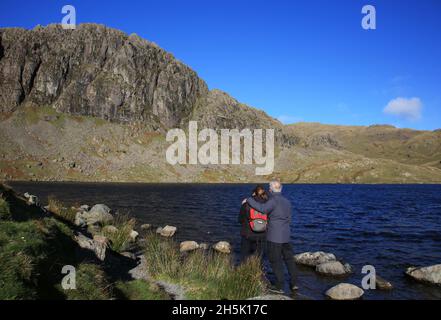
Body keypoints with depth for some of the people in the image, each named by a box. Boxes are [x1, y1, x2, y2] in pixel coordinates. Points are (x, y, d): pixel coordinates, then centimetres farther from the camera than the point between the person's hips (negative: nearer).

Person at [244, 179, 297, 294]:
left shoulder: (274, 200, -16)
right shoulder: (287, 201, 8)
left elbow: (263, 208, -27)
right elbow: (288, 219, 14)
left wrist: (249, 200, -16)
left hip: (274, 236, -7)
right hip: (286, 235, 7)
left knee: (275, 261, 3)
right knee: (289, 258, 17)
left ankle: (279, 286, 8)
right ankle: (293, 283, 20)